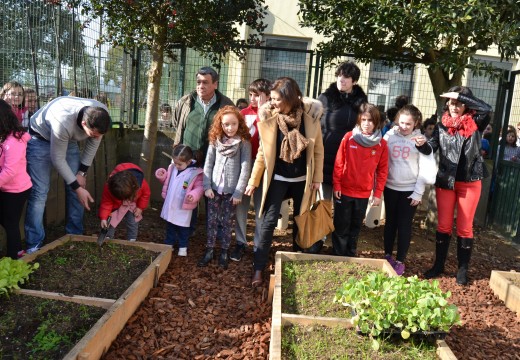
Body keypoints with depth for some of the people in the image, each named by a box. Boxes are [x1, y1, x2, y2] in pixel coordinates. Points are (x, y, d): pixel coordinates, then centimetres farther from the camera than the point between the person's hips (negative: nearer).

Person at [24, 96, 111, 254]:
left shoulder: (101, 115, -27)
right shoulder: (63, 122, -43)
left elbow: (92, 145, -7)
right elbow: (58, 159, -29)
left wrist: (82, 172, -7)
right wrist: (77, 187, -24)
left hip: (69, 139, 6)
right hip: (40, 138, -5)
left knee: (76, 187, 0)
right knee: (39, 192, -12)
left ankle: (75, 235, 14)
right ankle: (34, 246, -3)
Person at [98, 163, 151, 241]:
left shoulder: (140, 183, -38)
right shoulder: (109, 186, -38)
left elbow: (146, 193, -16)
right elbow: (106, 201, -26)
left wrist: (140, 207, -13)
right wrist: (104, 217, -33)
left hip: (133, 205, 0)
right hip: (116, 205, 0)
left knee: (133, 223, 1)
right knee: (111, 222, -4)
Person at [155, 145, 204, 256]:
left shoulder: (195, 173, -18)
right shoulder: (172, 168, 1)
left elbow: (200, 187, -17)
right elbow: (167, 181, 16)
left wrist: (193, 195, -36)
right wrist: (162, 175, -4)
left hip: (183, 207, -6)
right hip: (170, 204, 6)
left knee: (183, 228, 10)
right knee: (170, 226, 21)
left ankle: (183, 246, 27)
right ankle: (169, 243, 37)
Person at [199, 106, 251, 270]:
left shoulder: (244, 142, -8)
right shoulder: (215, 140, 1)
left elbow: (245, 169, -9)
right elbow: (208, 164, 3)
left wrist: (239, 192, -11)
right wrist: (207, 186, -3)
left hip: (232, 190, -2)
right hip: (215, 188, 3)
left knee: (227, 223, 8)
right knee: (212, 221, 8)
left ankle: (224, 252, 22)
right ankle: (209, 251, 20)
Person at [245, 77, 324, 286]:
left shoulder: (310, 116, -11)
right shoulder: (269, 118, -11)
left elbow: (318, 150, -2)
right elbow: (262, 152, -3)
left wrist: (317, 177, -1)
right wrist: (253, 181, -2)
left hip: (302, 179, 1)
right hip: (277, 178, -1)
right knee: (269, 221, -5)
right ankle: (258, 268, 4)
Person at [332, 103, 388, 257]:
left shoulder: (382, 144, -3)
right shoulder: (349, 137, -8)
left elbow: (382, 170, 0)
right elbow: (339, 163, -5)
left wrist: (378, 193, -2)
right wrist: (336, 185, -7)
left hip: (364, 193, 2)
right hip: (344, 191, -2)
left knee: (355, 227, 15)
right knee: (341, 226, 8)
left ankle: (350, 256, 29)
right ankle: (338, 257, 20)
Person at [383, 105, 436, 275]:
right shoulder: (389, 135, -1)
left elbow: (425, 168, -4)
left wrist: (418, 192, -7)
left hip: (410, 189, -2)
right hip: (390, 187, 2)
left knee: (404, 225, 4)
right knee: (390, 222, 13)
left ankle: (400, 261, 14)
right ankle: (387, 255, 26)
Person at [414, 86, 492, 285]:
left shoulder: (475, 124, -3)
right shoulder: (442, 126, 2)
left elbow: (486, 108, -22)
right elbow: (431, 149, -6)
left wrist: (461, 96, -18)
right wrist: (422, 144, -29)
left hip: (470, 183, -2)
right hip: (445, 181, 2)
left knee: (464, 227, 7)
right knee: (443, 225, 10)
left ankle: (463, 269, 20)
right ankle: (438, 264, 22)